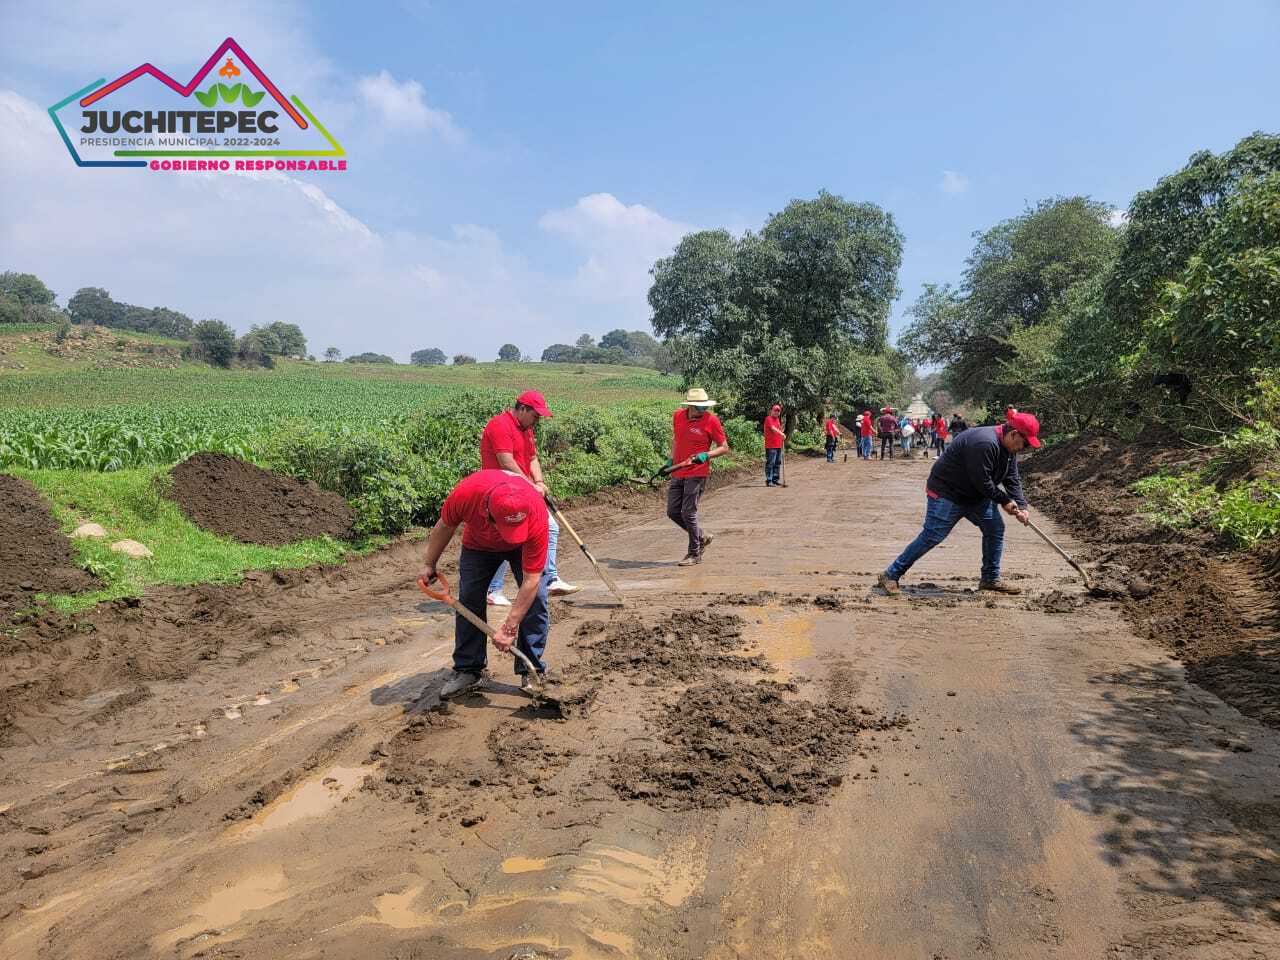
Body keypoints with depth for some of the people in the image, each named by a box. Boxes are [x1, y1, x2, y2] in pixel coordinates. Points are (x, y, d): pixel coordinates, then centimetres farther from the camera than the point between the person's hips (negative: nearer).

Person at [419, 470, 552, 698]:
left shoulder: (537, 517, -44)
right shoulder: (465, 493, -41)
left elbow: (531, 580, -36)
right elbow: (445, 526, -14)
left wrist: (509, 627, -35)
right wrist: (429, 564, -2)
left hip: (525, 545, -2)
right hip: (479, 543, 2)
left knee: (535, 598, -14)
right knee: (469, 600, -4)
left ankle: (531, 670, -1)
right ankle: (467, 670, 9)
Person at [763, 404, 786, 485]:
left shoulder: (777, 419, 19)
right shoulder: (768, 419, -9)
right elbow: (773, 428, -24)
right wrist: (781, 434, -34)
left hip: (778, 445, 9)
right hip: (770, 446, -9)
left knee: (777, 463, 12)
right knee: (770, 463, -9)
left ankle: (775, 479, 19)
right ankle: (769, 481, -7)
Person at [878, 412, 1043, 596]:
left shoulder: (1009, 448, 4)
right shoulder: (983, 443, -29)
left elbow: (1013, 479, 7)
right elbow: (982, 481, -27)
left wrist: (1020, 506, -5)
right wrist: (1004, 500, -15)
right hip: (946, 493, -10)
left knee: (996, 528, 4)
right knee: (932, 536, -11)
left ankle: (990, 579, 16)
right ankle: (891, 575, -5)